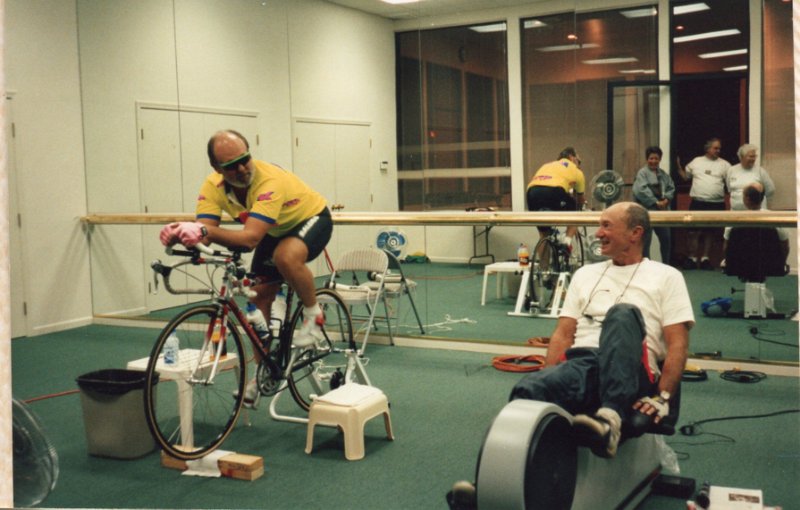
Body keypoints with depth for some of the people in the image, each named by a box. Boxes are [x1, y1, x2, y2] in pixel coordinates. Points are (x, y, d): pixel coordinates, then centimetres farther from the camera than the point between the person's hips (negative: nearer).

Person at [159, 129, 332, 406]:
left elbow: (250, 238, -50)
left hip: (312, 219, -6)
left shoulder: (270, 181, -40)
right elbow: (204, 231, -30)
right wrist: (181, 234, -53)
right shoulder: (213, 186, -21)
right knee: (260, 296, 2)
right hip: (275, 230, 7)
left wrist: (206, 231, -65)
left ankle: (314, 314, -10)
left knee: (287, 257, -39)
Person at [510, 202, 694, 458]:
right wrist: (549, 379, 0)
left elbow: (678, 344, 5)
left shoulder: (666, 276, 15)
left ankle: (611, 418, -49)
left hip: (630, 373, -3)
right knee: (528, 389, -33)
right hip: (578, 363, 3)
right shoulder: (585, 274, 27)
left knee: (623, 313, -36)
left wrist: (663, 396, -11)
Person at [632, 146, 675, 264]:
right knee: (645, 241, -1)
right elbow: (641, 190, -18)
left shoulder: (663, 174, 14)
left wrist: (666, 200, -8)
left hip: (662, 211, 6)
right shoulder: (642, 173, -7)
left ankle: (666, 264, 23)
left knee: (666, 239, 10)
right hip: (646, 210, -6)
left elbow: (671, 188, 12)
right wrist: (656, 202, -16)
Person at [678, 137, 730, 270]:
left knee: (710, 232, 8)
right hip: (697, 203, 0)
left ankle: (705, 258, 17)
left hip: (716, 204, 0)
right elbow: (685, 176, 14)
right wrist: (679, 168, 0)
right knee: (694, 231, -1)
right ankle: (692, 258, 8)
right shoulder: (696, 161, 9)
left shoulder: (724, 164, 6)